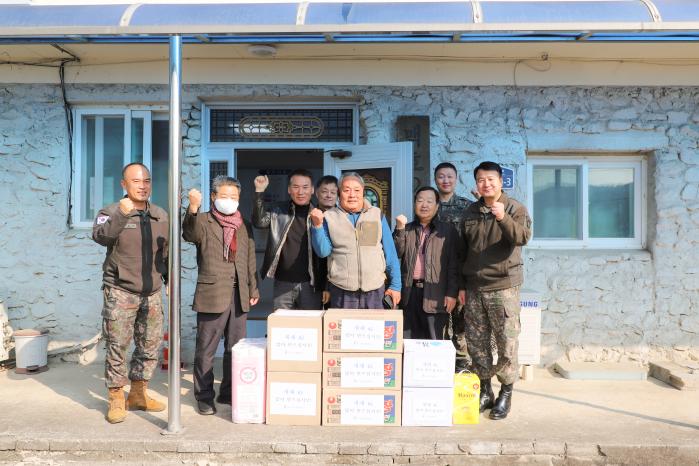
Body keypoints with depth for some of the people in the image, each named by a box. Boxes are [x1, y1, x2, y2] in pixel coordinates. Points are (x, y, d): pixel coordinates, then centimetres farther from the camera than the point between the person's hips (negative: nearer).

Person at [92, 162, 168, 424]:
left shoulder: (161, 216, 8)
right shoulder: (111, 212, -5)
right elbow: (100, 236, -26)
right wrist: (122, 214, -40)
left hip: (152, 293, 5)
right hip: (120, 292, -4)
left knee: (150, 345, 10)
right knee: (117, 346, 0)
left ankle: (138, 394, 26)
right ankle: (116, 399, 15)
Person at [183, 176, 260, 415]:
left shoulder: (245, 226, 14)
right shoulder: (203, 221, -1)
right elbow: (189, 234, -25)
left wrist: (253, 289, 15)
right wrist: (192, 209, -41)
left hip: (239, 296, 5)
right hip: (212, 294, -5)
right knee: (206, 350, 4)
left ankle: (229, 393, 25)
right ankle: (204, 397, 17)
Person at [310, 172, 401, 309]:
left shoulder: (377, 215, 6)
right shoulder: (329, 217, 4)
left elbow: (390, 253, 7)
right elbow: (323, 252, -1)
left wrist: (395, 285, 4)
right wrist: (317, 225, -14)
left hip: (375, 291, 1)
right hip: (341, 293, -1)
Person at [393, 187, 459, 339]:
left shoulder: (448, 230, 3)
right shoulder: (407, 229, 13)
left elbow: (453, 263, -2)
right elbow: (396, 254, 0)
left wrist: (452, 293, -8)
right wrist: (399, 229, -10)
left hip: (435, 294, -3)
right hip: (409, 292, 3)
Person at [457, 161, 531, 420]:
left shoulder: (515, 209, -1)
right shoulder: (470, 212, 13)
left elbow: (523, 237, -18)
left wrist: (503, 218, -35)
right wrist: (461, 286, 13)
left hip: (503, 286, -4)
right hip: (474, 287, 5)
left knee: (507, 343, -1)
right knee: (476, 341, 9)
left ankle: (506, 393, 15)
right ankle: (485, 390, 23)